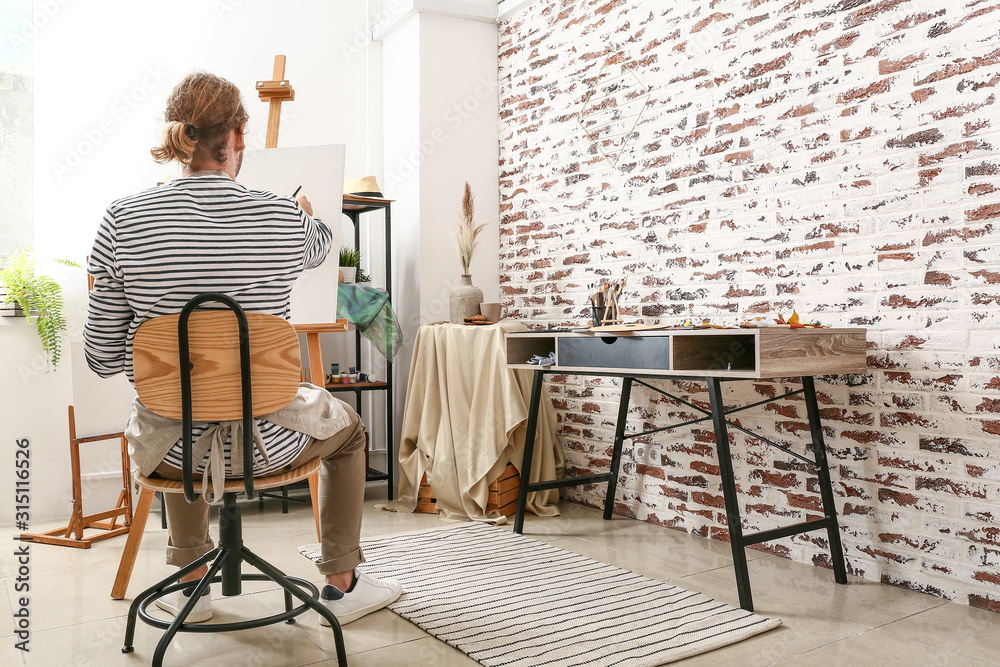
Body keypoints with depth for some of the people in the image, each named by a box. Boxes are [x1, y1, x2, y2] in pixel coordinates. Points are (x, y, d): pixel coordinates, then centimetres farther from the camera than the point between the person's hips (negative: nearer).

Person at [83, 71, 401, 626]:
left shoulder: (122, 221, -11)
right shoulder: (282, 219, -13)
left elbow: (101, 358, -6)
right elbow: (321, 242, 15)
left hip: (169, 450, 3)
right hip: (264, 443, -2)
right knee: (348, 427, 30)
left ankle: (192, 584, 45)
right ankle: (342, 584, 37)